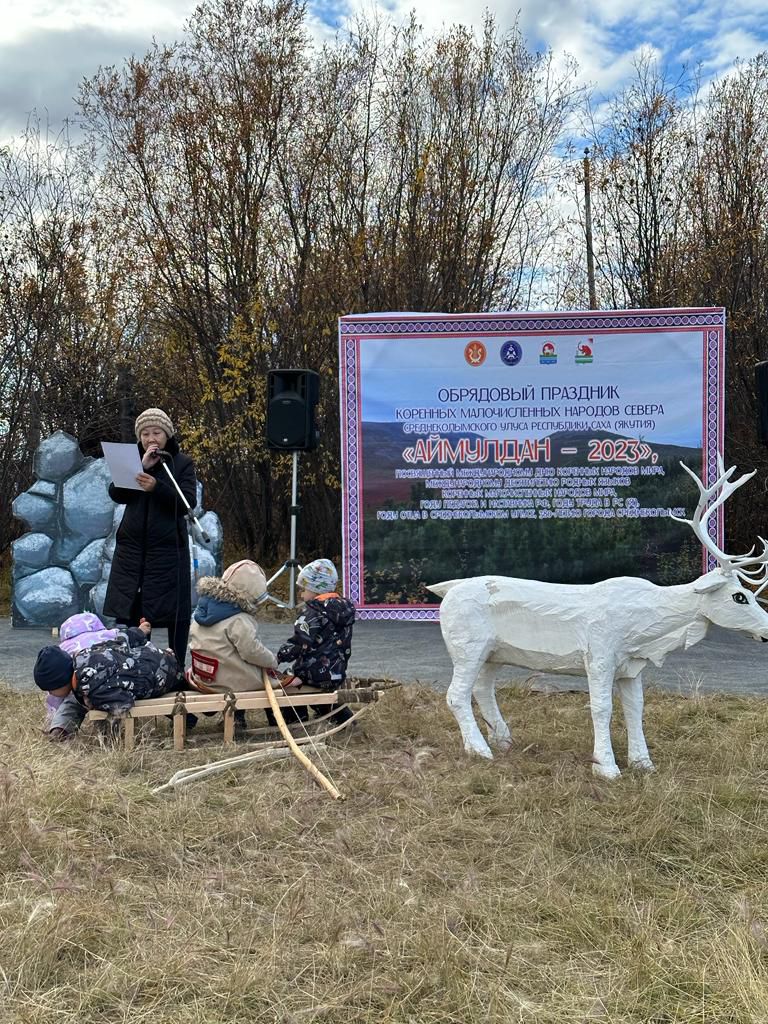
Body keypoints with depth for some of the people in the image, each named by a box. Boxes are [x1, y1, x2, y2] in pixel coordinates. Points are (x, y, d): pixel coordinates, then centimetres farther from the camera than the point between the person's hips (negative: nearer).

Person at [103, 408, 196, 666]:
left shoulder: (182, 463, 2)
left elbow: (188, 502, -11)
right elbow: (115, 494, -1)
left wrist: (157, 487, -27)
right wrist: (140, 466, -12)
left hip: (169, 548, -3)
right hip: (132, 547, 3)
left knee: (175, 611, 0)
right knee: (128, 611, 1)